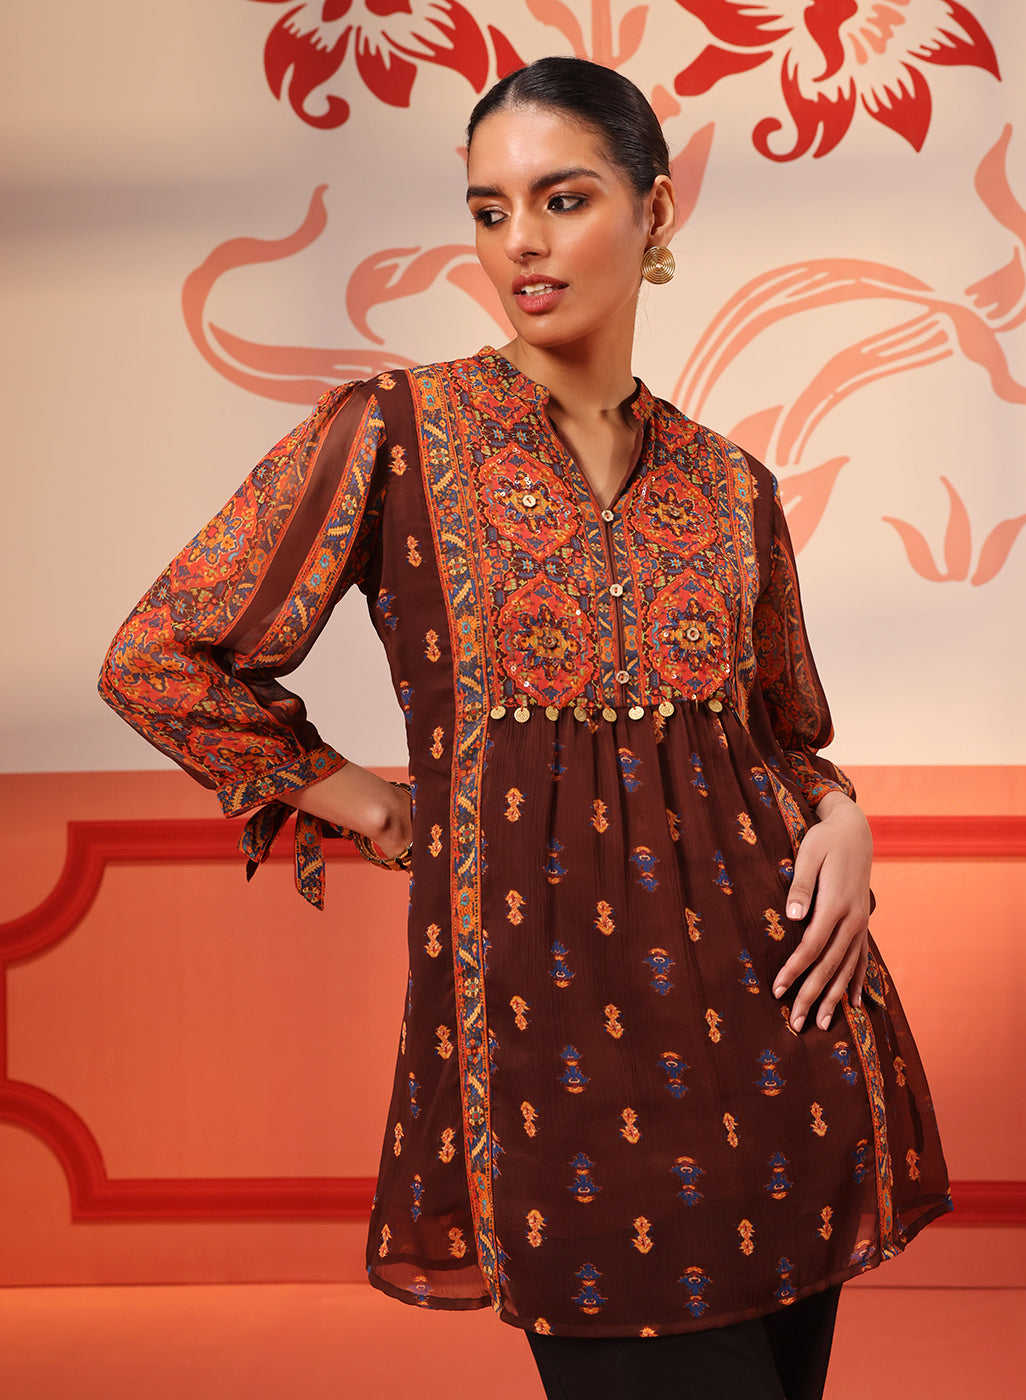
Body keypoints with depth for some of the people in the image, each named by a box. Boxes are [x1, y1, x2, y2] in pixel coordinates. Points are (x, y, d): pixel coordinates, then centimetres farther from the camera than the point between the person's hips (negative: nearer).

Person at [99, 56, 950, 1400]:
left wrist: (840, 821, -1)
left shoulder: (732, 486, 9)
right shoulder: (395, 432, -1)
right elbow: (159, 659, 0)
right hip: (546, 997, -4)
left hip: (766, 989, 4)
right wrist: (385, 812, -1)